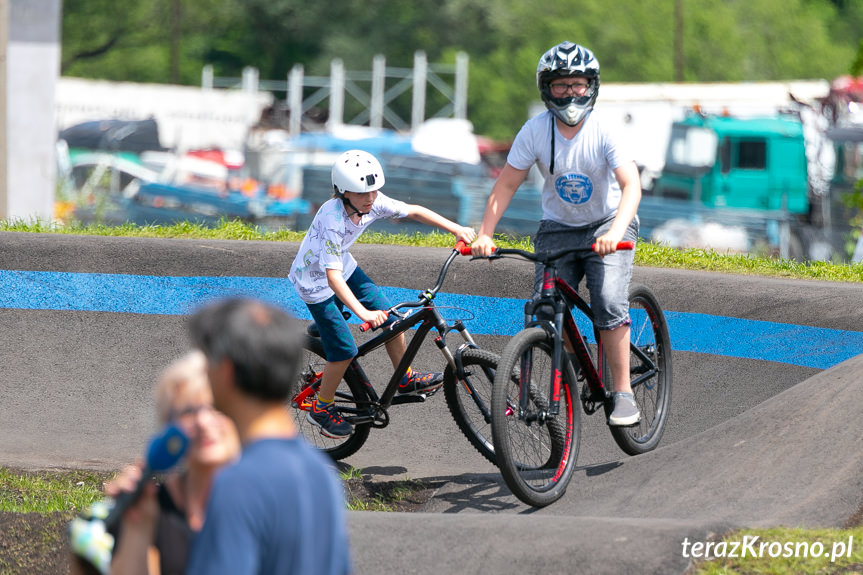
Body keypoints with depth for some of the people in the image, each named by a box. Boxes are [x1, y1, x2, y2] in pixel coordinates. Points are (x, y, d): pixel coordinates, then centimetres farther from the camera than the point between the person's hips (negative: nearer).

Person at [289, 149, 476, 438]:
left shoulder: (373, 202, -18)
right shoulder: (333, 219, -38)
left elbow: (413, 211, -4)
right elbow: (333, 276, -41)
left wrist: (455, 228, -11)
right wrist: (362, 312, -49)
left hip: (345, 266, 7)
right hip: (316, 281, -7)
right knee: (345, 350, -8)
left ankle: (405, 380, 24)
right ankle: (322, 408, 13)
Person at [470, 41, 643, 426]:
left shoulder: (603, 131, -19)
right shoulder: (535, 131, -13)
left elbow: (631, 185, -28)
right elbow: (506, 185, -8)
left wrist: (615, 233, -44)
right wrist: (484, 234, -19)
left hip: (606, 225, -2)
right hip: (557, 229, 2)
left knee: (609, 303, -22)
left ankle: (623, 394, -15)